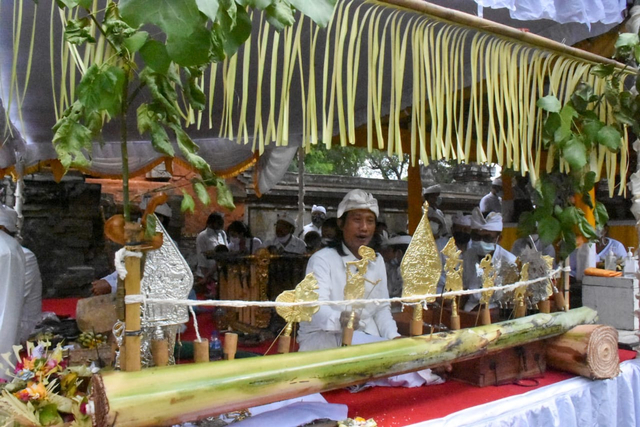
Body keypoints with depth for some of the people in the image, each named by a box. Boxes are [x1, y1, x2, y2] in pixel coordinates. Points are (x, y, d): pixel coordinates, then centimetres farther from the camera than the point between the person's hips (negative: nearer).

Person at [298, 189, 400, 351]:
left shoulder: (377, 261, 10)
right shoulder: (322, 259, -11)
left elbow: (382, 308, 11)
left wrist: (394, 337, -8)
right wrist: (338, 320, -47)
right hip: (324, 339, -6)